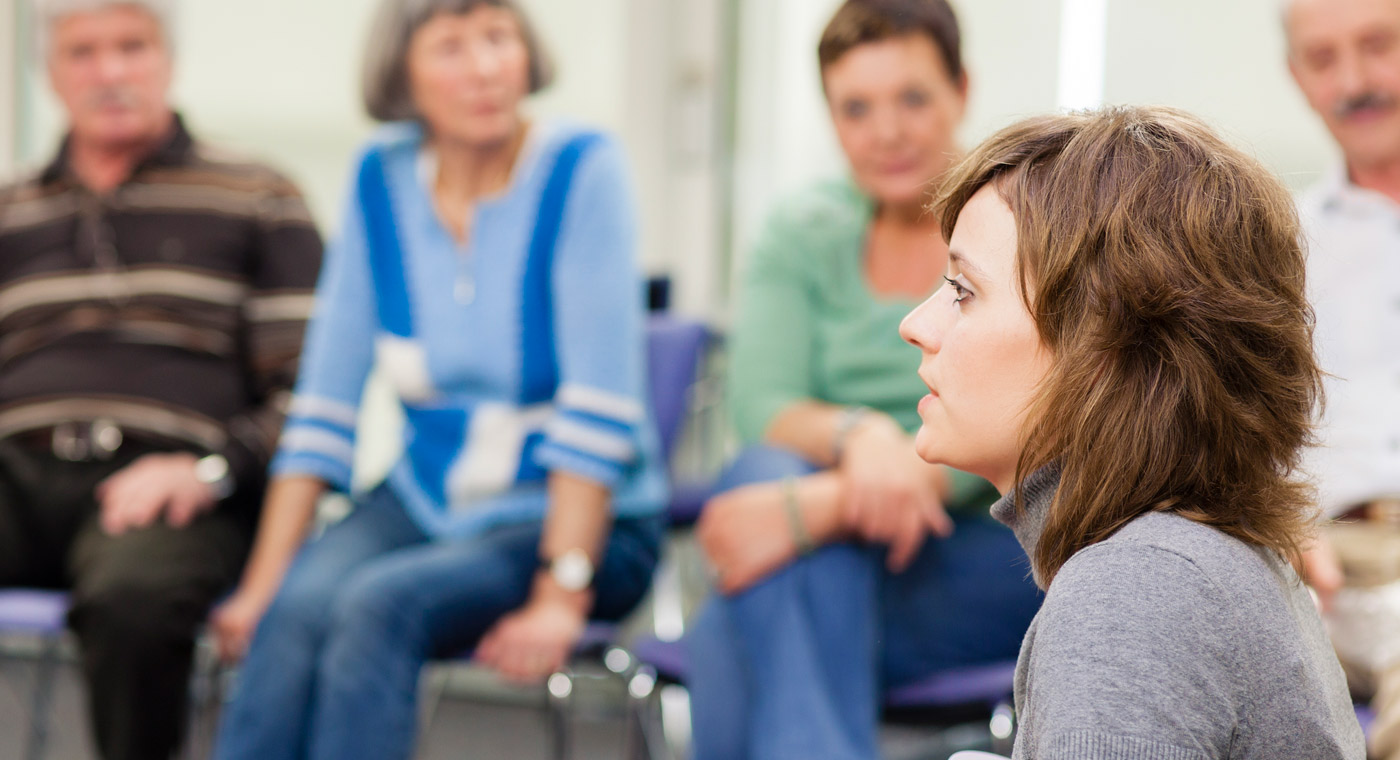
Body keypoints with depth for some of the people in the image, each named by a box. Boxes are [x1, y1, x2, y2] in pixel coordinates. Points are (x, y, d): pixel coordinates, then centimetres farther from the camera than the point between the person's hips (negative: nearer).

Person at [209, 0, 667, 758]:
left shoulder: (581, 168, -13)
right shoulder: (381, 179, 2)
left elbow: (598, 409, -17)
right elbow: (325, 404, 1)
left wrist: (562, 595, -23)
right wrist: (263, 582, -7)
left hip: (576, 519, -4)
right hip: (426, 500, 4)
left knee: (377, 604, -30)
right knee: (299, 607, -27)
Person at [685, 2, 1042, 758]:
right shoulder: (802, 235, 11)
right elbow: (760, 407, -5)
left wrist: (818, 507, -31)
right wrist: (858, 434, -31)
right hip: (812, 578, 4)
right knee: (766, 472, -33)